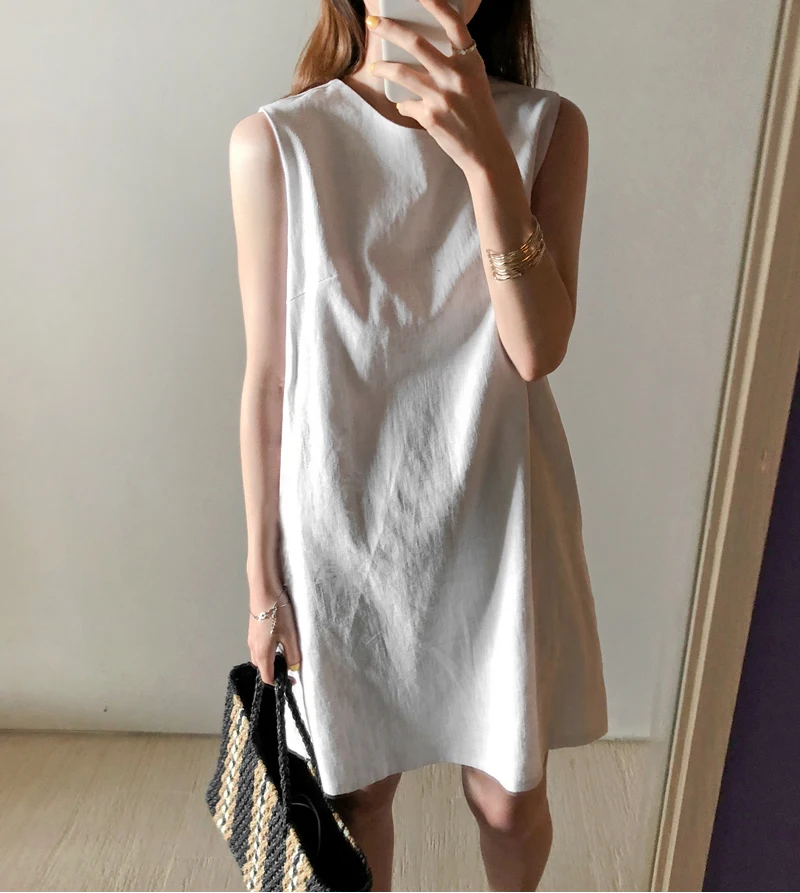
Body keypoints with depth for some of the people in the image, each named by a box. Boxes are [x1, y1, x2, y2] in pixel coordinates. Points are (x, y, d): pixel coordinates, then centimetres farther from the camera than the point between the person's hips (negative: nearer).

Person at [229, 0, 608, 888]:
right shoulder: (275, 142, -6)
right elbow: (267, 379, -4)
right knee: (359, 787, 19)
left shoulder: (547, 126, -2)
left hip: (493, 520, 2)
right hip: (345, 525, 0)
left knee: (509, 802, 18)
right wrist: (262, 579, 1)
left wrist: (486, 155, -26)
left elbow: (538, 349, -14)